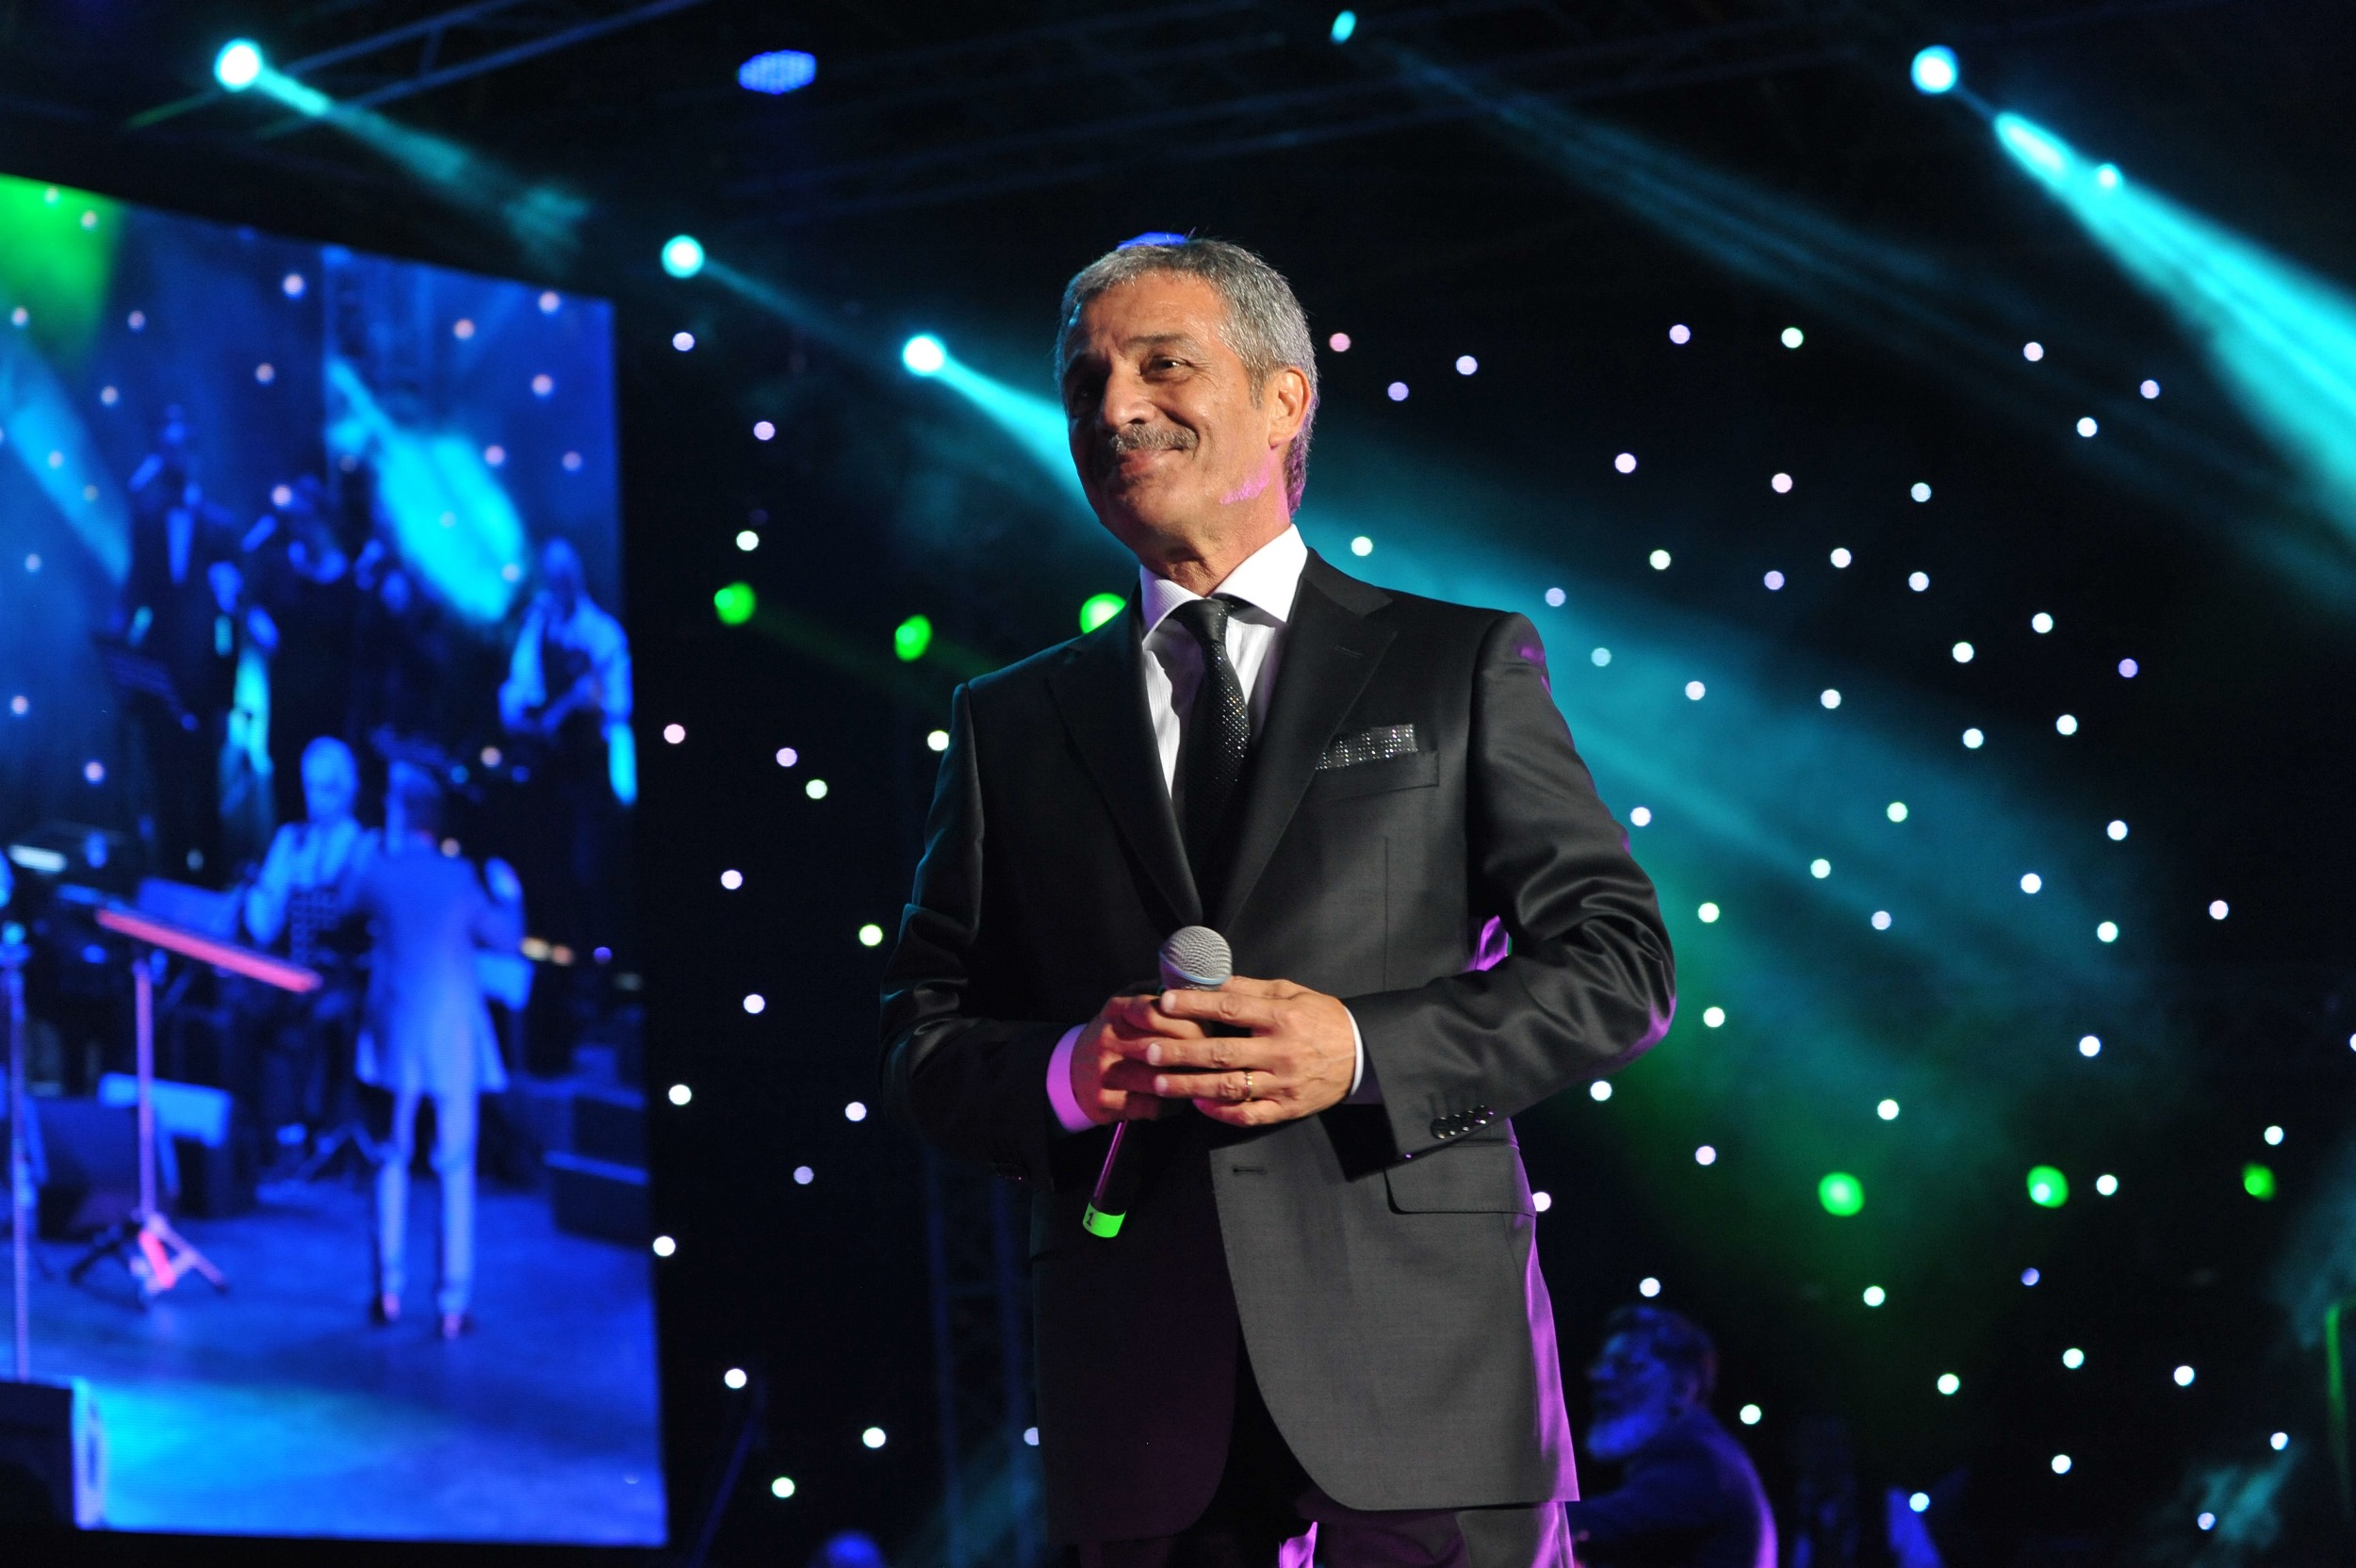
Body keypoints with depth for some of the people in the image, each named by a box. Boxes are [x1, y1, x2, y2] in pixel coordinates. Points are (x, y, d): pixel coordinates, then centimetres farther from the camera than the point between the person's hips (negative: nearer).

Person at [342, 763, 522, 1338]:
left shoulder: (377, 871, -4)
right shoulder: (460, 877, -9)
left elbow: (349, 904, 18)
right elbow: (506, 938, 0)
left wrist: (383, 851, 27)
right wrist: (509, 895, 17)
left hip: (396, 1033, 2)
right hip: (454, 1037, -2)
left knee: (393, 1157, 16)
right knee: (456, 1166, 1)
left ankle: (390, 1290, 14)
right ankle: (453, 1304, -1)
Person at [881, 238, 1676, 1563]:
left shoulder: (1466, 668, 8)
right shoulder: (1013, 723, 16)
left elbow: (1620, 963, 3)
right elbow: (924, 1034, 15)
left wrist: (1365, 1051, -12)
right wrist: (1064, 1075, -8)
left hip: (1421, 1366, -2)